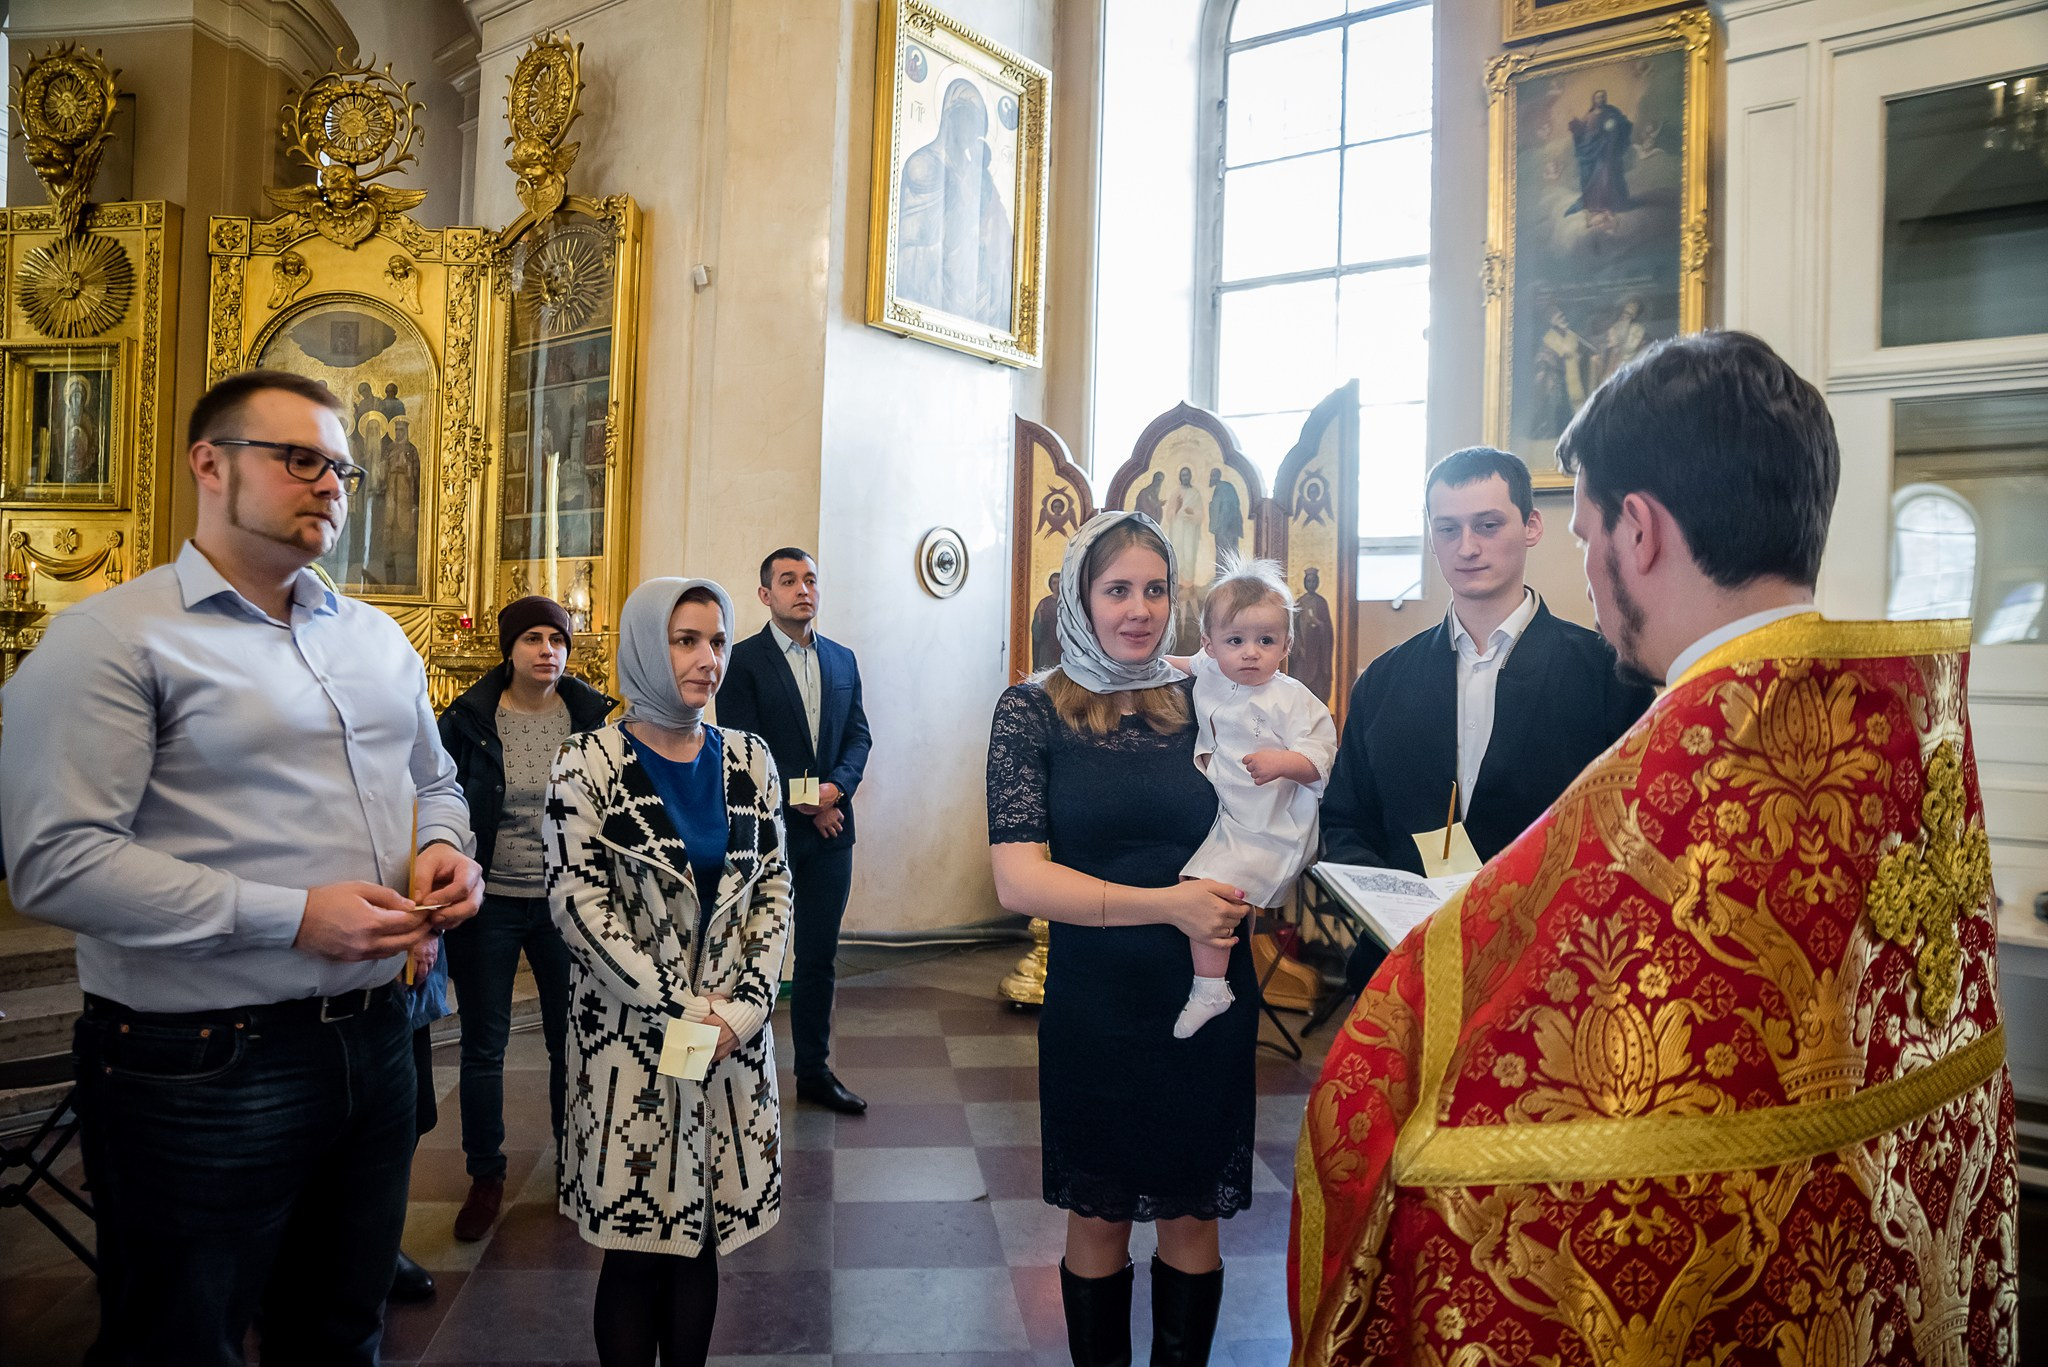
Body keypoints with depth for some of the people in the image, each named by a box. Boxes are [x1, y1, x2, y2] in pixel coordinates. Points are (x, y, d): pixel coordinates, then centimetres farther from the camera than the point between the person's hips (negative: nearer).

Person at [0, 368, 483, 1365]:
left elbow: (433, 779, 23)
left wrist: (442, 847, -1)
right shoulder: (115, 638, -10)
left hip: (374, 1045, 7)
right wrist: (292, 917, -23)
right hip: (200, 1070, -6)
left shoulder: (377, 637, 12)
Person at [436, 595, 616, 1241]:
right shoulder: (468, 720, -3)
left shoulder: (592, 718, 0)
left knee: (571, 1040, 10)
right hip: (490, 903, 0)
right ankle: (485, 1177, 27)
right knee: (483, 1045, 9)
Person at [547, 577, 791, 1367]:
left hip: (733, 1032, 3)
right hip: (630, 1036, -3)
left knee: (702, 1240, 10)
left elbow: (773, 889, 6)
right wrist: (682, 1009, -12)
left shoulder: (748, 761, 6)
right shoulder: (588, 764, -4)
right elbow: (579, 902, -10)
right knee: (635, 1250, 4)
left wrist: (744, 1008, -6)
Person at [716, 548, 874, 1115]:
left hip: (829, 830, 5)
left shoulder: (842, 660, 11)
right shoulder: (742, 661, -5)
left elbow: (858, 735, 8)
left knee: (819, 956, 12)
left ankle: (814, 1070, 23)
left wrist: (835, 787, -11)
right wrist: (802, 803, -14)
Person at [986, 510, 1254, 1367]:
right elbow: (1018, 881, -14)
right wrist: (1167, 903, -20)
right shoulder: (1033, 711, -6)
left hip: (1211, 1000, 2)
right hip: (1097, 1002, -2)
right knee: (1098, 1219, 13)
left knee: (1193, 1216, 14)